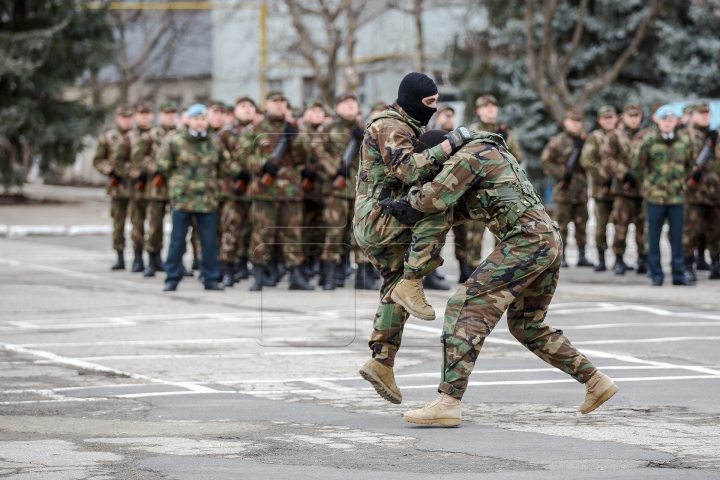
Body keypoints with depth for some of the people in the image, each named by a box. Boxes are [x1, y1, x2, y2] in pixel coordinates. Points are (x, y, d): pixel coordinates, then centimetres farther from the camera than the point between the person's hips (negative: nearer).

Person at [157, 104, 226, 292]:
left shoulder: (215, 142, 8)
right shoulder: (175, 142, -2)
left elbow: (221, 165, 21)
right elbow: (163, 167, 4)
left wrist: (209, 182, 13)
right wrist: (177, 183, 7)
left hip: (208, 200, 3)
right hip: (182, 199, -3)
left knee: (209, 241, 3)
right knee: (177, 240, 2)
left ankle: (210, 278, 11)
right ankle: (172, 278, 9)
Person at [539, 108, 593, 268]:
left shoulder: (585, 141, 15)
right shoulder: (558, 141, 0)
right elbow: (545, 161, -3)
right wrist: (560, 174, -12)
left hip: (582, 190, 5)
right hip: (565, 189, -4)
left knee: (581, 224, 5)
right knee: (562, 223, -2)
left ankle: (582, 256, 9)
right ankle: (561, 257, 2)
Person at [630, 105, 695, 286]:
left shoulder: (684, 141, 6)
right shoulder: (648, 142, -4)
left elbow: (689, 166, 19)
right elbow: (637, 167, 4)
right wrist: (646, 184, 9)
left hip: (677, 196, 2)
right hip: (655, 197, -2)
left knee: (677, 237, 4)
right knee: (654, 237, 3)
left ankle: (678, 275, 10)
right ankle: (656, 276, 9)